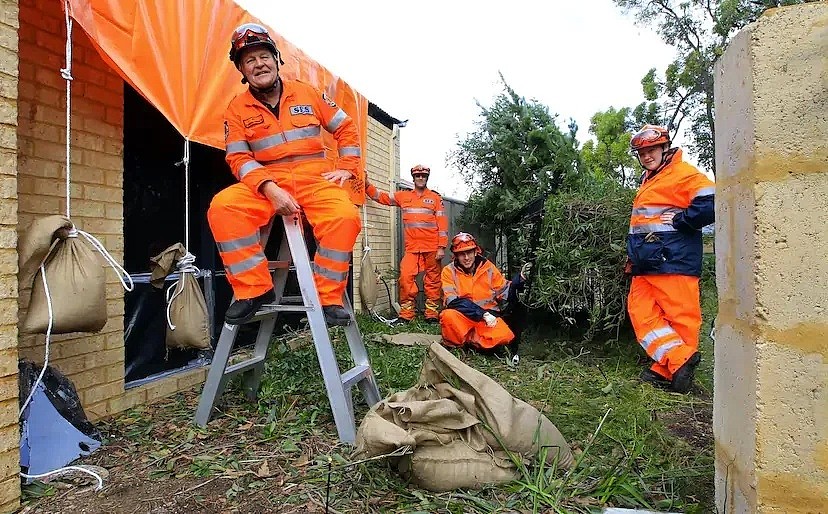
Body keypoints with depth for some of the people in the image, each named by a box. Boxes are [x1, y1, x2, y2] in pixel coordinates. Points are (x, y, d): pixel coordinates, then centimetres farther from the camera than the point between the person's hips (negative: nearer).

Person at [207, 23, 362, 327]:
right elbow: (239, 158, -2)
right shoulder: (237, 109, 8)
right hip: (266, 182, 1)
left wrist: (346, 168, 2)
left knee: (345, 217, -32)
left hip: (315, 177, 0)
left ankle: (328, 297, -18)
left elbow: (346, 128, 16)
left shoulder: (307, 93, 11)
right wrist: (269, 189, -19)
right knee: (222, 207, -29)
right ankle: (254, 288, -18)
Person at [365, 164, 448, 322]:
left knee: (432, 280, 3)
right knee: (406, 276, -11)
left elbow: (442, 223, 2)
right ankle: (406, 313, -2)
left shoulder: (435, 197, 7)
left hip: (432, 248, -1)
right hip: (412, 248, 1)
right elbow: (380, 196, 15)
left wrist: (441, 247, -6)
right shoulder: (403, 196, 13)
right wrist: (366, 183, -1)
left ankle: (432, 313, 12)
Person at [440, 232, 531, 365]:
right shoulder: (449, 271, -5)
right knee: (448, 315, -35)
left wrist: (520, 278, -13)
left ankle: (470, 340, -4)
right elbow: (453, 301, -16)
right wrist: (482, 314, -24)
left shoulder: (488, 267, 2)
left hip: (489, 316, 1)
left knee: (503, 336, -31)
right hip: (462, 318, 0)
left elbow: (505, 293, 6)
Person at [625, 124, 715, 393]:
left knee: (680, 316, -4)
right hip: (645, 263, 10)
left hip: (672, 260, -9)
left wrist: (678, 220, -11)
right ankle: (678, 358, 3)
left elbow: (709, 205, -18)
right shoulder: (648, 180, 24)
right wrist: (633, 255, 25)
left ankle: (668, 368, -1)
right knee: (641, 311, 3)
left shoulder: (684, 174, -4)